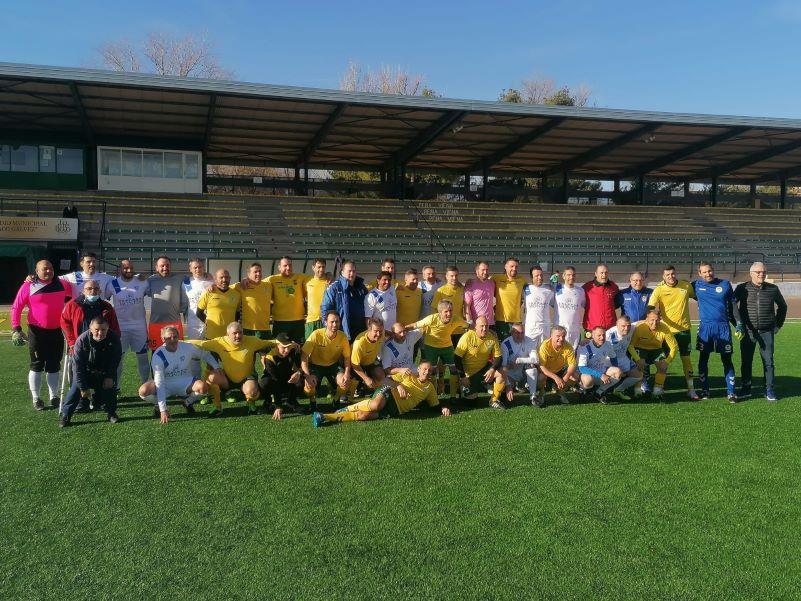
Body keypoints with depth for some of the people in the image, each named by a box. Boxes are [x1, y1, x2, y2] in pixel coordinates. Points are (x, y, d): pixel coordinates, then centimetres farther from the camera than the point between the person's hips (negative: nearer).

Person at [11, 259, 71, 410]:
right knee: (36, 365, 5)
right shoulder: (28, 286, -7)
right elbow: (16, 308, -5)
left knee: (54, 365, 11)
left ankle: (54, 397, 21)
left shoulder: (62, 285, 1)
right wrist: (16, 329, -10)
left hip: (57, 331, 3)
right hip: (37, 332, -3)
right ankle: (36, 399, 14)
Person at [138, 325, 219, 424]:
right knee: (143, 391, -29)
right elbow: (159, 383, -23)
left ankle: (187, 402, 4)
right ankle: (158, 405, 6)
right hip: (166, 385, -1)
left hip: (185, 382, 1)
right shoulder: (158, 356, -20)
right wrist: (163, 410, -28)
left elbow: (206, 354, 7)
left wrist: (217, 367, -8)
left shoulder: (187, 347, -14)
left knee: (203, 387, -30)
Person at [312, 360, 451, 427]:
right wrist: (398, 385, -12)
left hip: (395, 409, 1)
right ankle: (347, 409, -14)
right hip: (389, 394, -1)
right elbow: (388, 380, 8)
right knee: (375, 405, -40)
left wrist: (443, 409, 4)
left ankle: (329, 418, -23)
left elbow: (434, 404, 26)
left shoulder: (430, 387, 23)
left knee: (364, 415, -24)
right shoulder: (408, 376, 15)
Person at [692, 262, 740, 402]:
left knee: (727, 360, 2)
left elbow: (733, 305, 8)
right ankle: (704, 390, 16)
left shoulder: (725, 284, 4)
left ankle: (731, 392, 8)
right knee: (703, 359, 5)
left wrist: (739, 325, 3)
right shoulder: (697, 285, 4)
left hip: (723, 327, 0)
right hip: (705, 327, 0)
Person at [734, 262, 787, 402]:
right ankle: (745, 389, 16)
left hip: (767, 332, 1)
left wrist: (778, 325, 14)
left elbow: (782, 306, 18)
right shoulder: (742, 289, -3)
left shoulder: (773, 289, 3)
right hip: (747, 332, -1)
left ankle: (769, 390, 12)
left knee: (768, 362, 3)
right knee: (746, 362, 5)